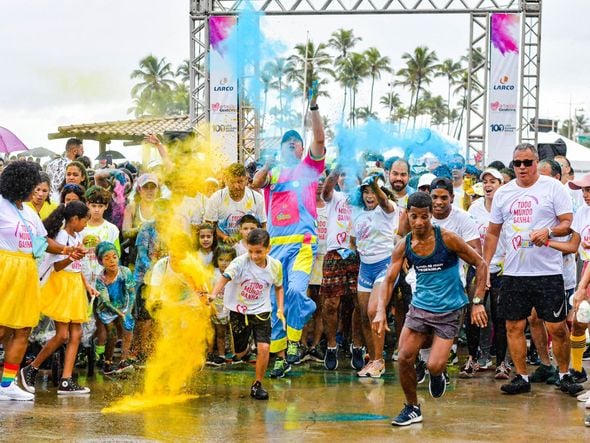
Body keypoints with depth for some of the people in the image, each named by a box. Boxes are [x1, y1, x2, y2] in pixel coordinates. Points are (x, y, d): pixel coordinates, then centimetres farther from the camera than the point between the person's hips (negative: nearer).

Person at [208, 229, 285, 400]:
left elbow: (278, 287, 12)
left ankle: (257, 385, 3)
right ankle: (246, 347, 51)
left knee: (264, 348, -18)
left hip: (262, 312, 1)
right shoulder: (240, 262, -21)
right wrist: (214, 294, -55)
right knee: (239, 353, 11)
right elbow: (225, 277, -37)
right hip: (239, 312, -1)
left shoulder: (275, 265, -8)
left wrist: (280, 309, 2)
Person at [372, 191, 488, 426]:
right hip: (420, 307, 4)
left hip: (449, 311, -4)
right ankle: (412, 408, 14)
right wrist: (381, 310, -20)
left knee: (434, 366, -15)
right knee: (404, 358, -7)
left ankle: (437, 376, 23)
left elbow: (480, 264, -8)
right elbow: (389, 279, -3)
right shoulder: (403, 246, -3)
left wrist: (478, 302, -14)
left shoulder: (447, 239, -15)